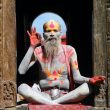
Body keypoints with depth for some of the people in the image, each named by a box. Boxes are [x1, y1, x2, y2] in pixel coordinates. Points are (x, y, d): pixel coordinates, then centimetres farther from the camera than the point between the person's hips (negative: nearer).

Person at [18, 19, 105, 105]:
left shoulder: (69, 50, 0)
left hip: (64, 96, 1)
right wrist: (32, 47, -13)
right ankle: (56, 105, -30)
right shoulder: (38, 51, 1)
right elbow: (21, 71, -11)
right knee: (22, 87, -28)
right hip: (44, 96, 0)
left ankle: (49, 104, -24)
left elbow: (77, 77, -4)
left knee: (87, 87, -28)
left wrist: (89, 80, -26)